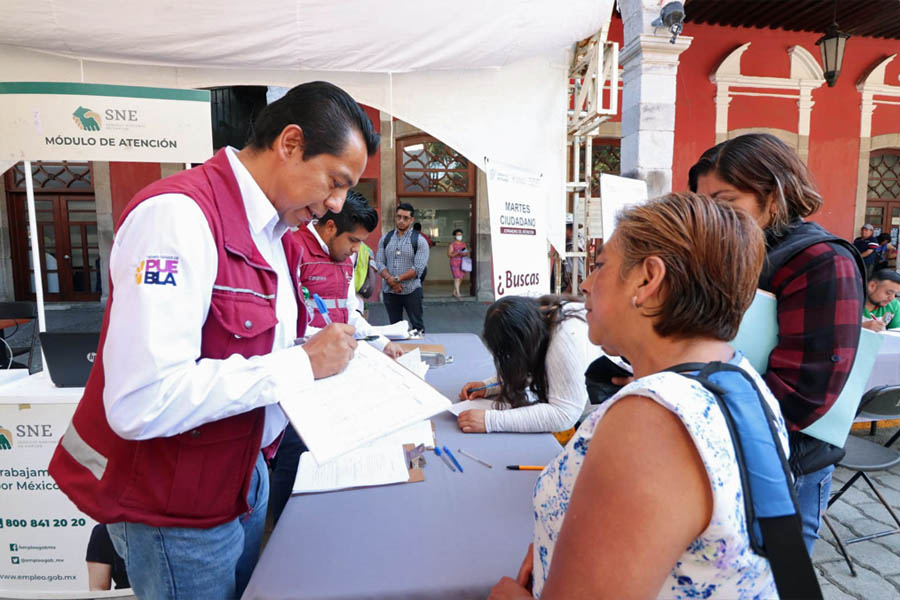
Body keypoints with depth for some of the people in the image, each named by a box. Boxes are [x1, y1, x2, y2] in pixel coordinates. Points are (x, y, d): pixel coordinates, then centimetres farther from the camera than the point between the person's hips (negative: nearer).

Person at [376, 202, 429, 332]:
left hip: (411, 291, -3)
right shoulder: (385, 239, 7)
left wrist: (396, 279, -17)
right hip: (389, 291, 3)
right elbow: (379, 263, 1)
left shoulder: (419, 241, -4)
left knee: (417, 326, 4)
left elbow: (418, 268, -13)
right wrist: (391, 281, -15)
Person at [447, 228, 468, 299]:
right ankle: (458, 294, -17)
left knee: (460, 279, 8)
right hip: (455, 264, -6)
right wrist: (457, 253, -23)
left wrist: (466, 253, -10)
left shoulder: (463, 244, 11)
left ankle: (454, 293, 21)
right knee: (457, 278, -14)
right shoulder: (452, 244, -5)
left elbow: (466, 253, 14)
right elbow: (449, 254, -10)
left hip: (462, 264, 6)